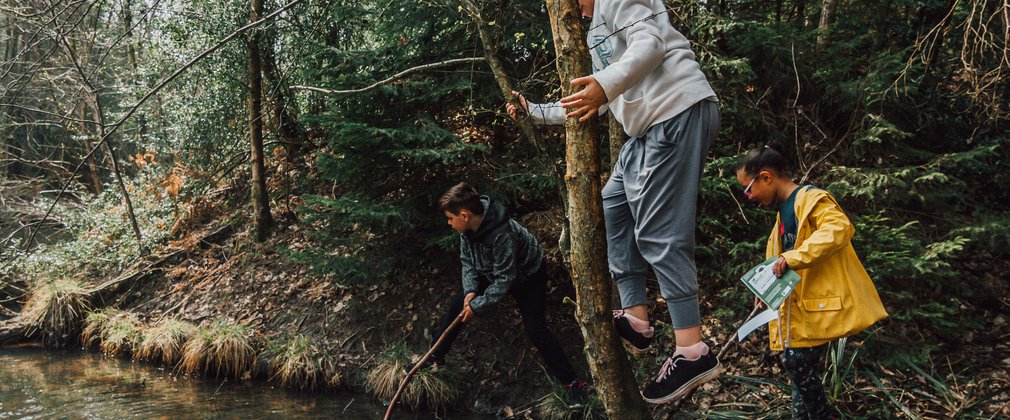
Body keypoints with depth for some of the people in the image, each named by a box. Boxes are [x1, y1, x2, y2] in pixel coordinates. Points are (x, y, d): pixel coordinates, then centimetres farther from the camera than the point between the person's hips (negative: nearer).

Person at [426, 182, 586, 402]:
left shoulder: (502, 234, -41)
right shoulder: (468, 227, -18)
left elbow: (505, 279, -35)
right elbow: (467, 261, -3)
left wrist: (477, 306, -29)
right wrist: (470, 291, -18)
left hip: (527, 275, -7)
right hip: (491, 272, 7)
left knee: (535, 329, -17)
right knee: (457, 306, 1)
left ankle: (572, 382, -7)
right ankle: (434, 359, 17)